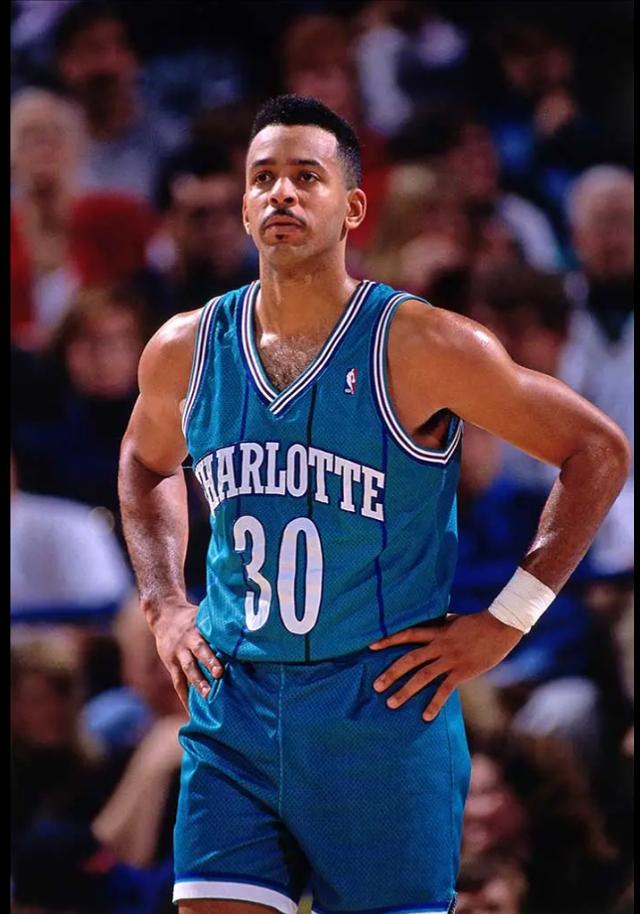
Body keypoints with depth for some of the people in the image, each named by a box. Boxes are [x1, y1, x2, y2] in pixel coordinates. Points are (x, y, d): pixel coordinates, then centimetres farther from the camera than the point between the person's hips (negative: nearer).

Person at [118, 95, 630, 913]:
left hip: (384, 720, -3)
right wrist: (162, 607, 14)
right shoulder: (184, 352, 3)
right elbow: (147, 462, 27)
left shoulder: (422, 348, -10)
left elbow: (598, 453, -3)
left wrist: (504, 621, -6)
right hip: (231, 717, 3)